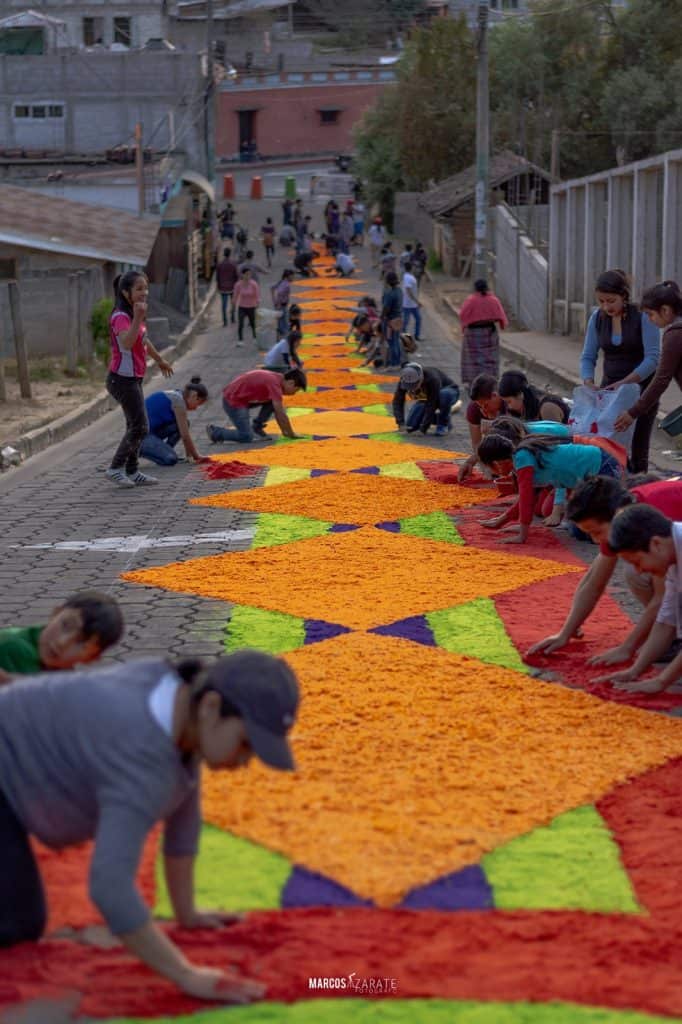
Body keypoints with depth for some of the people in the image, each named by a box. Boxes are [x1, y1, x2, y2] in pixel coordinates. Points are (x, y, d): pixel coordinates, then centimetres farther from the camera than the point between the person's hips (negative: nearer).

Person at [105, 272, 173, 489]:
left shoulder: (132, 316, 12)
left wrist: (159, 360, 42)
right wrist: (137, 318, -49)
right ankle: (115, 469, -1)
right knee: (140, 426, -9)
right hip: (123, 379, -10)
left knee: (135, 426, 14)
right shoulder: (121, 317, -20)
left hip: (133, 379, 10)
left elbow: (143, 340, 30)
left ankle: (132, 472, 21)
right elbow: (127, 342, -41)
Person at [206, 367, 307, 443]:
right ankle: (216, 432, 1)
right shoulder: (275, 383, -23)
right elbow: (281, 415, -22)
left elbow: (278, 411, 15)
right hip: (233, 400, -9)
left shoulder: (277, 379, 5)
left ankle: (256, 426, 12)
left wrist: (284, 431, 14)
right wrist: (292, 435, -11)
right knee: (247, 437, -15)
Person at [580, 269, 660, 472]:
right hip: (610, 386, 4)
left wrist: (625, 383, -27)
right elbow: (588, 357, 3)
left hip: (641, 386, -4)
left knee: (637, 449, -5)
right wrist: (588, 383, -16)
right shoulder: (597, 318, 0)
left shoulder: (642, 316, -14)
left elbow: (652, 358, -19)